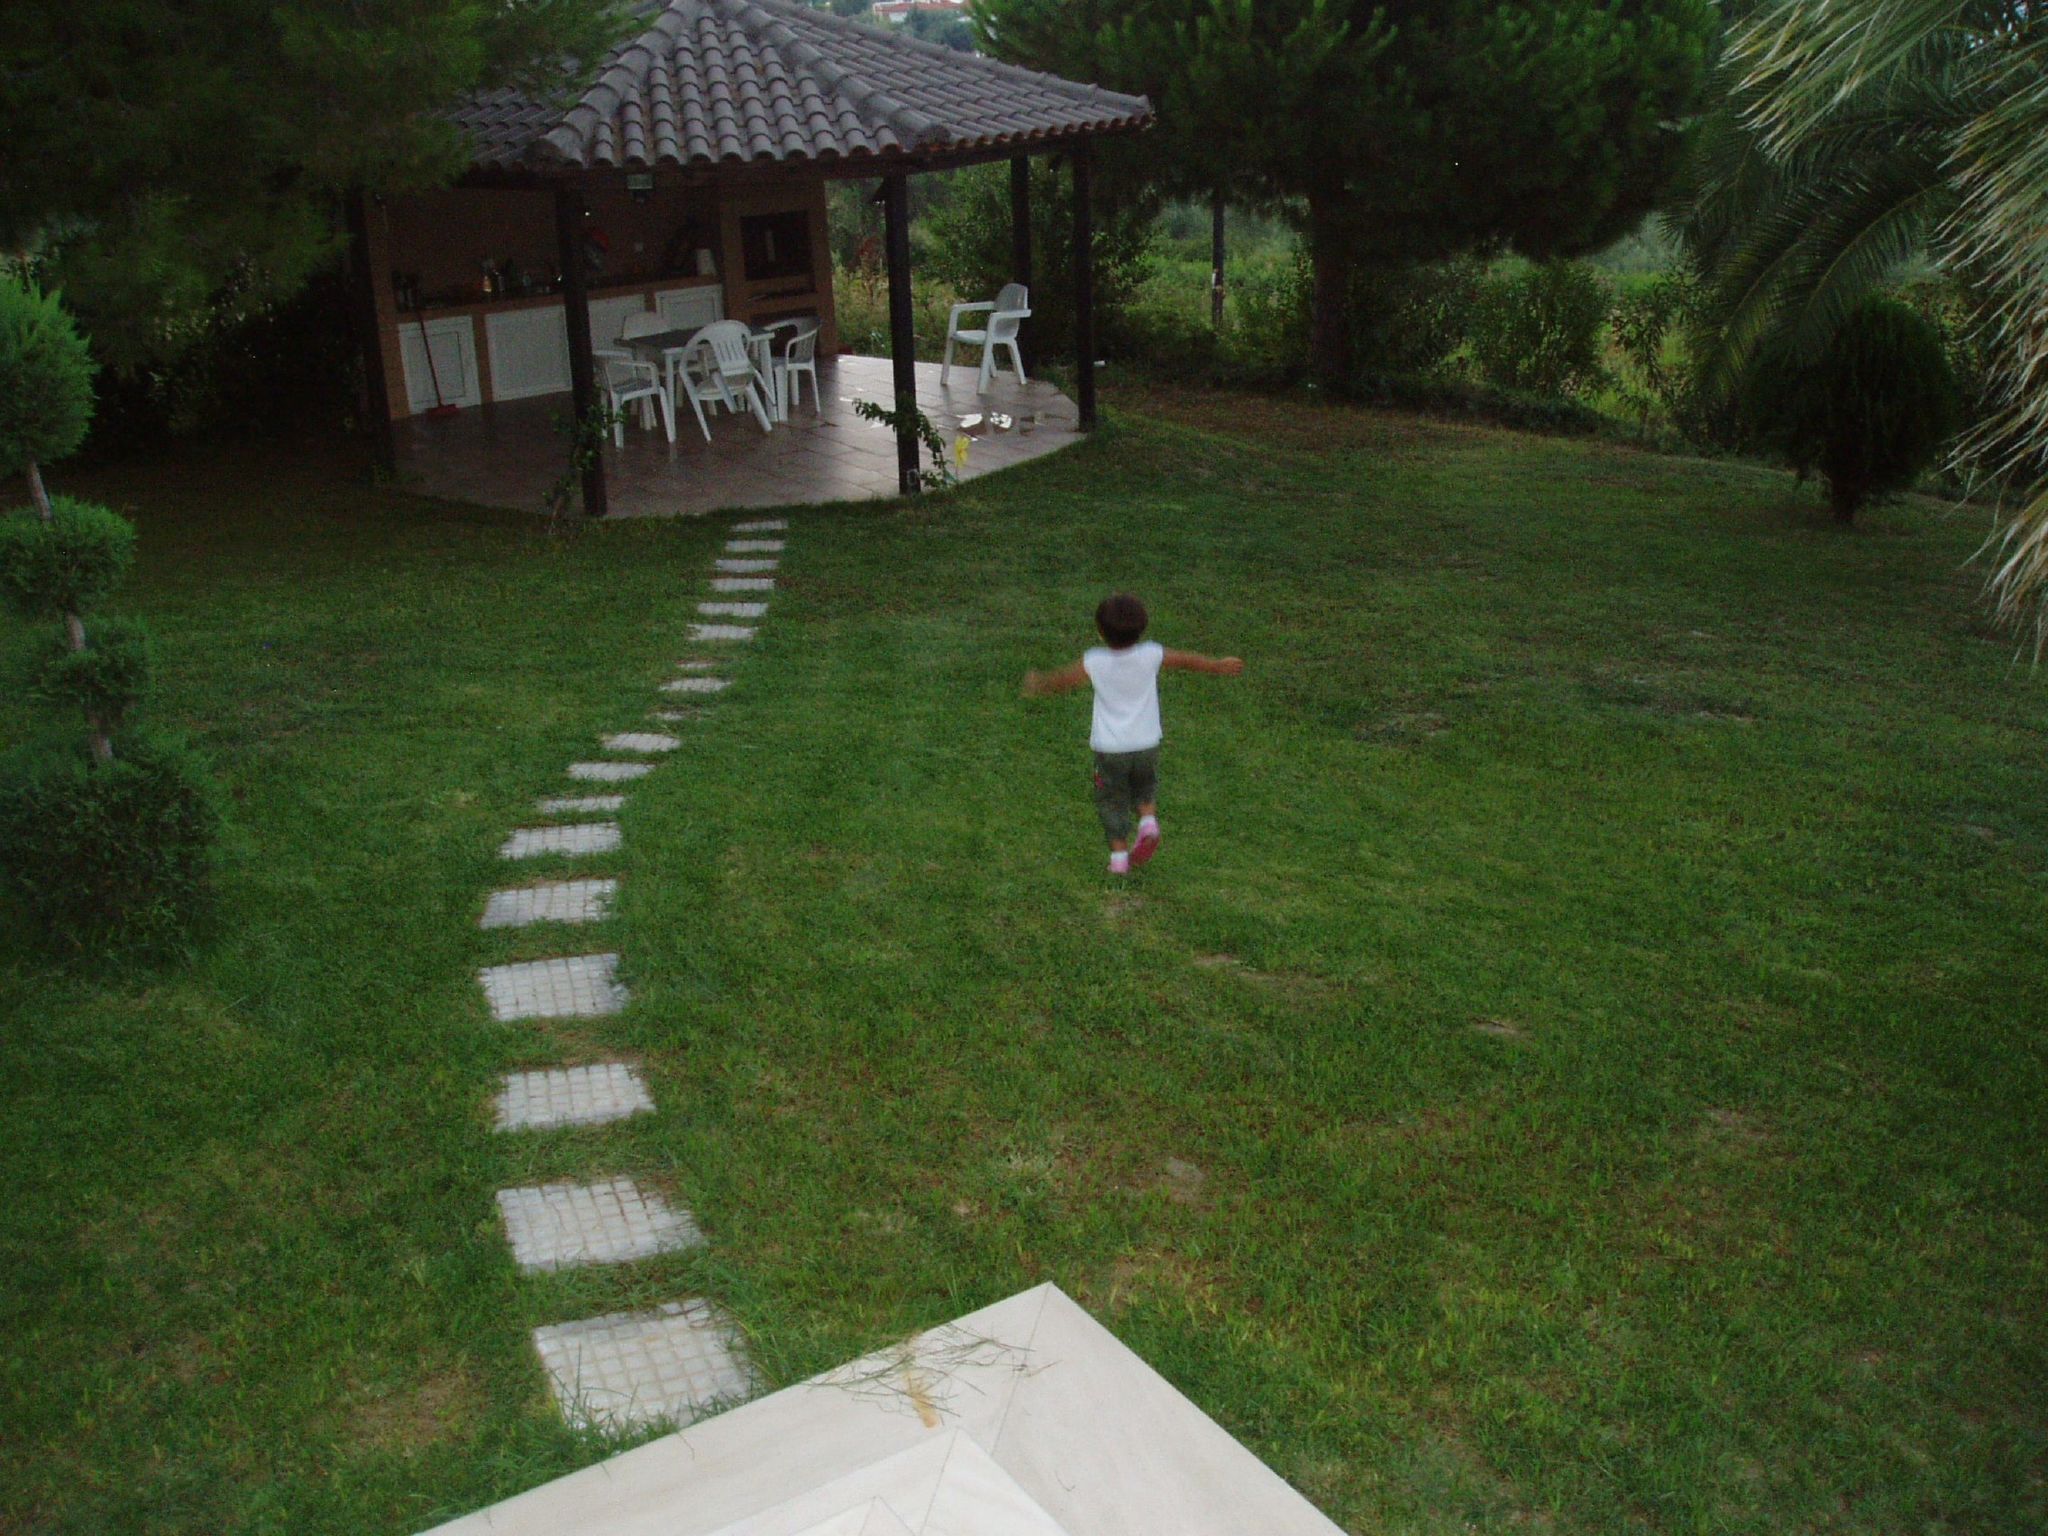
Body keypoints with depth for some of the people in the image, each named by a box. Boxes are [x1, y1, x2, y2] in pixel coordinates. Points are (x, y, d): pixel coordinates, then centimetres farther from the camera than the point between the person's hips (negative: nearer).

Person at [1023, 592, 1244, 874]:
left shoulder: (1094, 663, -14)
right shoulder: (1152, 656, -8)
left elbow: (1063, 679, 0)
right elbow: (1187, 660, 8)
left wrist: (1037, 684, 21)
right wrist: (1219, 665, 24)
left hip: (1109, 748, -2)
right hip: (1146, 745, 2)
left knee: (1112, 801, 14)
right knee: (1145, 787, 26)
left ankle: (1119, 854, 11)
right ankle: (1148, 822, 1)